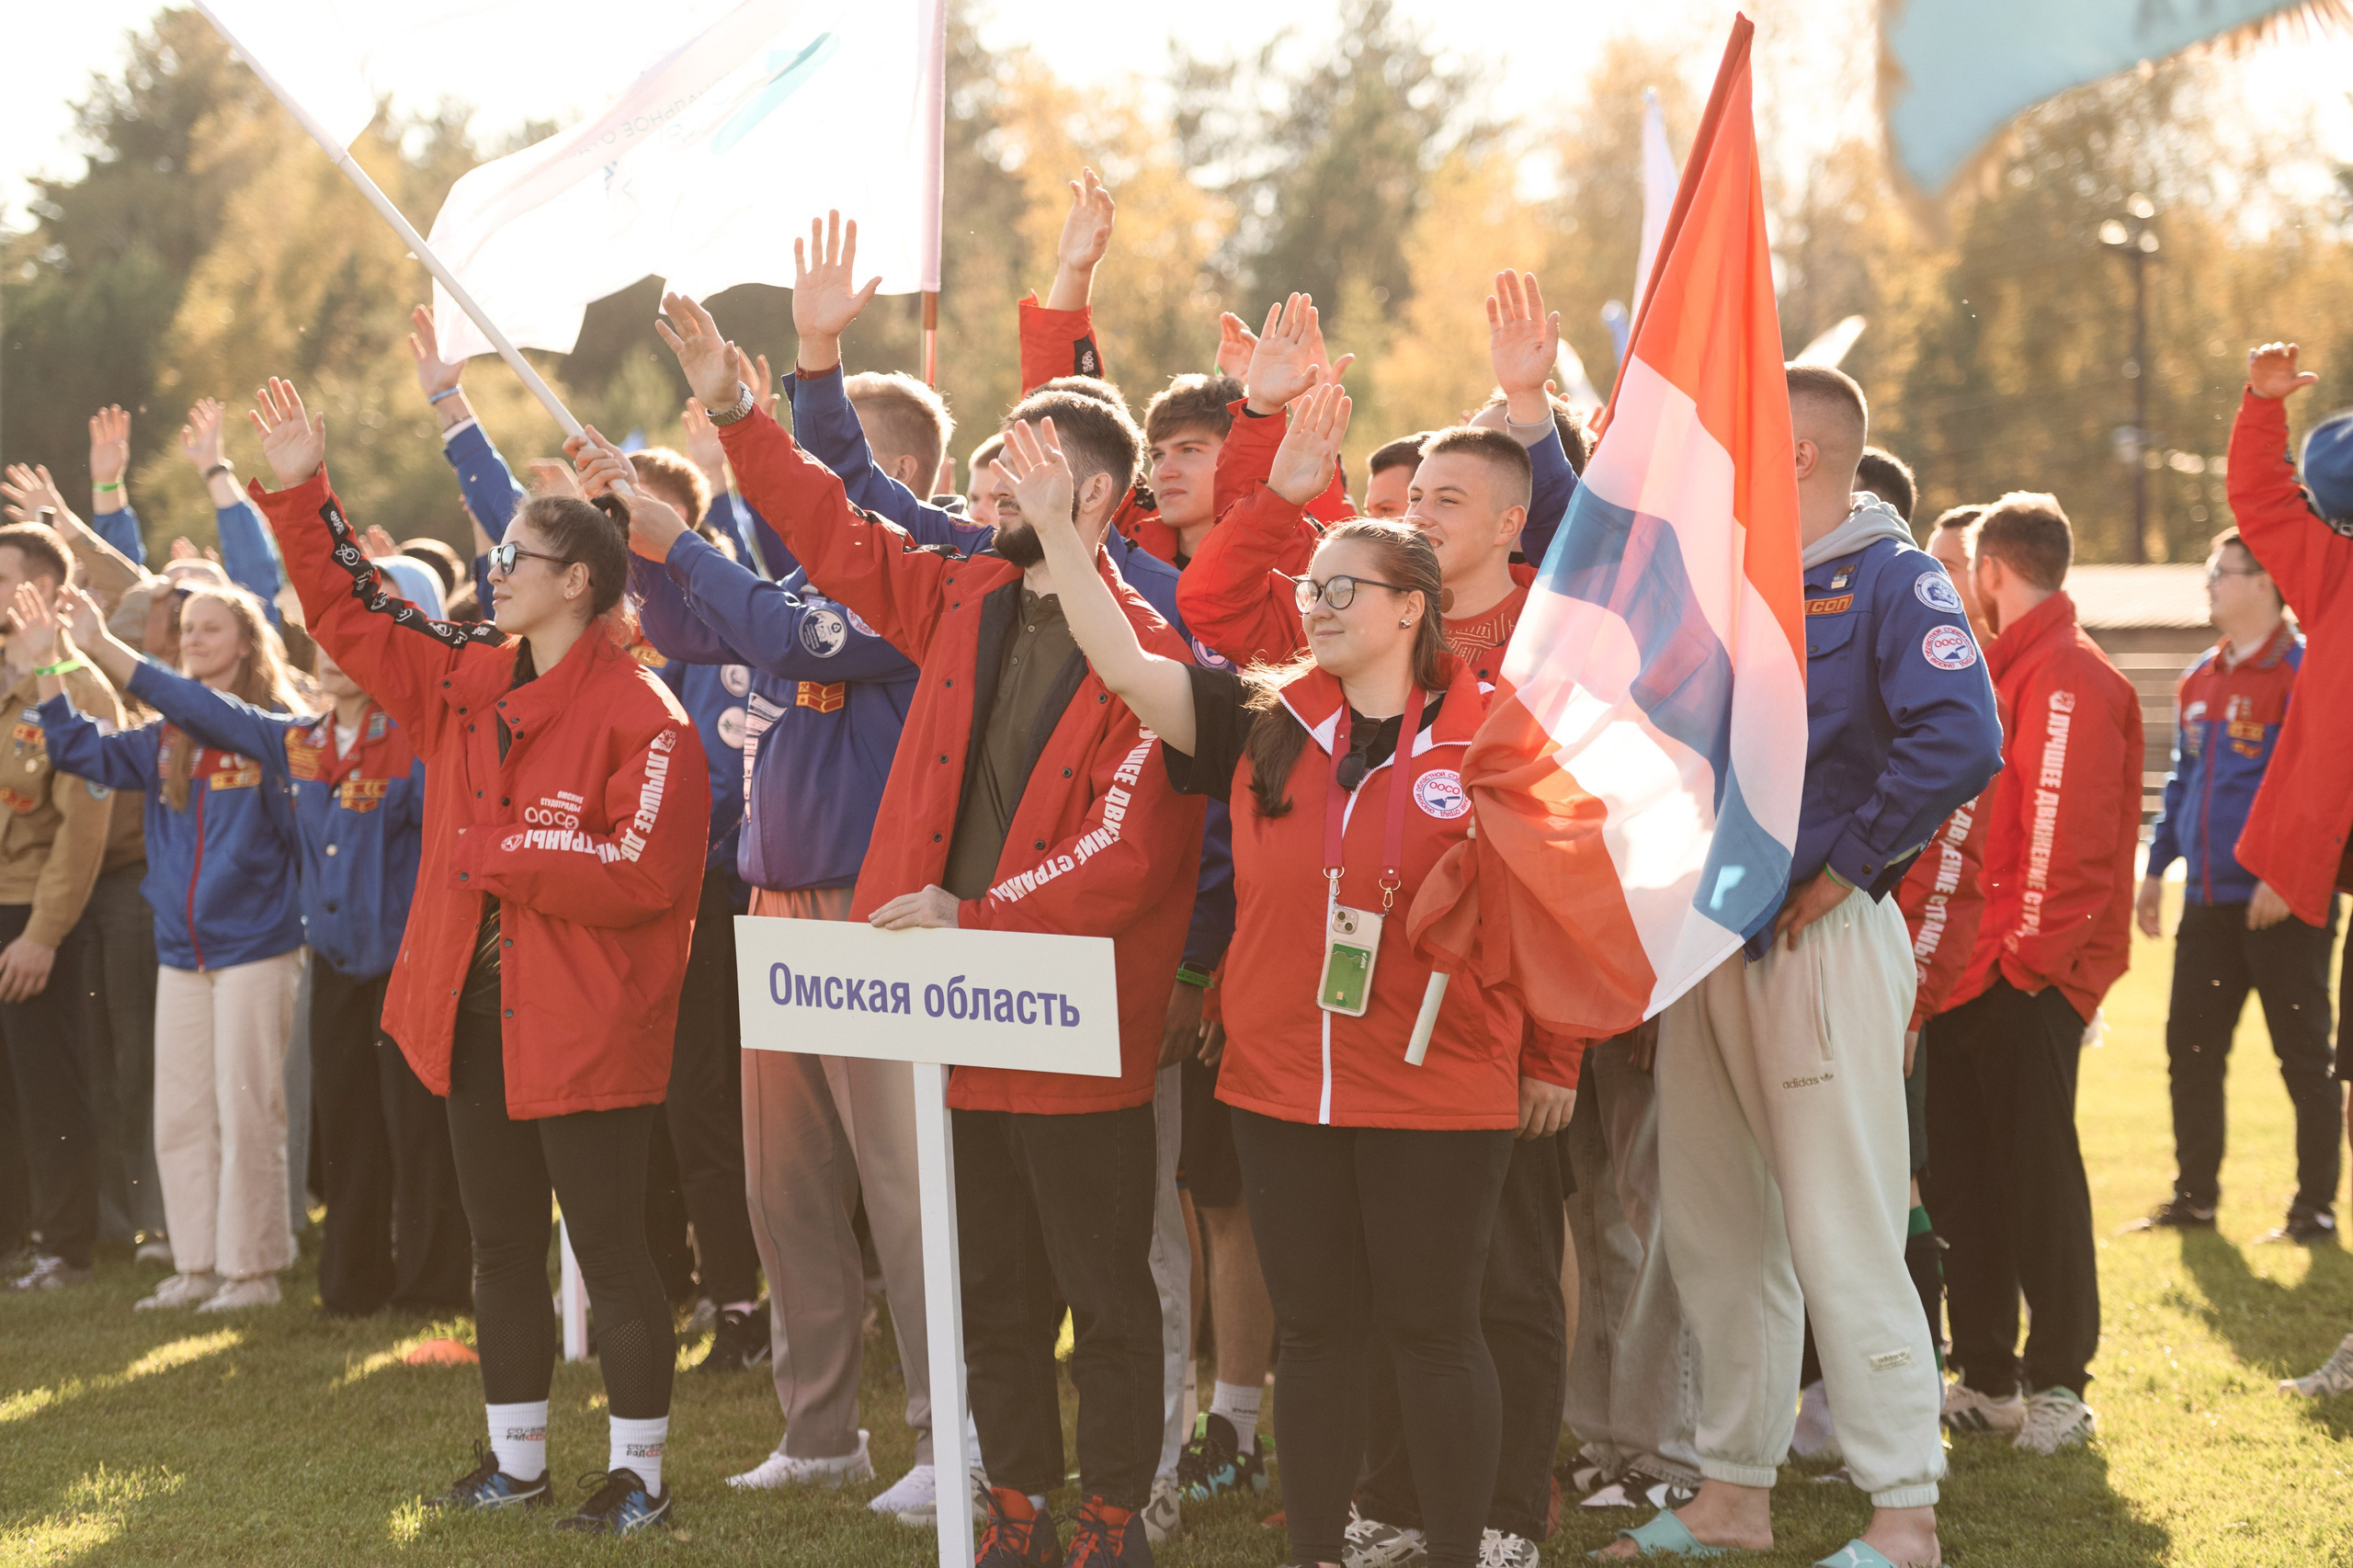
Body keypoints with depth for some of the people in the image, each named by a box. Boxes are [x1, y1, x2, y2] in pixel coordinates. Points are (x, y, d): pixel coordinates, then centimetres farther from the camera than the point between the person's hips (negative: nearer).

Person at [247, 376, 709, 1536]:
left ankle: (639, 1472, 11)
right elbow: (348, 616, 17)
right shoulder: (467, 680, 7)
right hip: (476, 1013, 8)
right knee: (502, 1245, 16)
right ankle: (515, 1459, 27)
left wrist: (504, 855, -17)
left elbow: (641, 874, -23)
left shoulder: (643, 719, -15)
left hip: (584, 1032, -8)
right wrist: (301, 495, 9)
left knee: (609, 1251, 0)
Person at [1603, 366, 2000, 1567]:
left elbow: (1960, 739, -23)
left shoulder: (1890, 581, -9)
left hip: (1820, 941, -8)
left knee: (1843, 1239, -7)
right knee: (1716, 1232, 12)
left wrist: (1849, 865, -17)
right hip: (1708, 937, 8)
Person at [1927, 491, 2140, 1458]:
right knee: (1962, 1178, 10)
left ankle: (2059, 1384, 4)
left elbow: (2068, 835, -18)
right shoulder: (2001, 671, 18)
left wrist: (2032, 954, -18)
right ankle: (1985, 1378, 18)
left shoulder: (2068, 678, -11)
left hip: (2029, 979, -9)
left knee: (2037, 1174, -3)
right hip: (1966, 971, 9)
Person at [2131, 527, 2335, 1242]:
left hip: (2284, 905, -8)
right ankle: (2195, 1197, 18)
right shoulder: (2199, 680, 14)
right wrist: (2156, 868, 18)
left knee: (2304, 1057, 0)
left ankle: (2317, 1206, 7)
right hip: (2209, 901, 8)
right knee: (2190, 1049, 8)